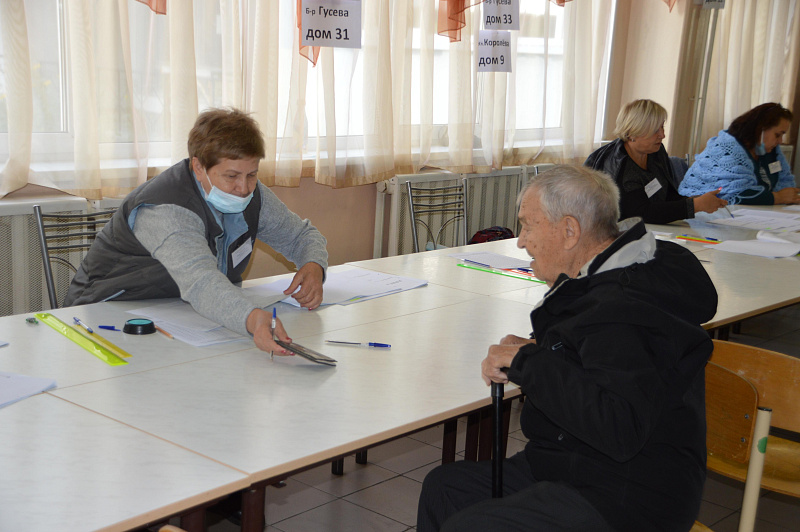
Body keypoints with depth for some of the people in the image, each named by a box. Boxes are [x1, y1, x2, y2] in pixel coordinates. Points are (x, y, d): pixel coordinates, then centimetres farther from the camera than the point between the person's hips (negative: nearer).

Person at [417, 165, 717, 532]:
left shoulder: (625, 313, -27)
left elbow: (620, 429, -36)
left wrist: (529, 362, -24)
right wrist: (531, 354, -4)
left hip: (624, 502, -11)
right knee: (443, 486, 12)